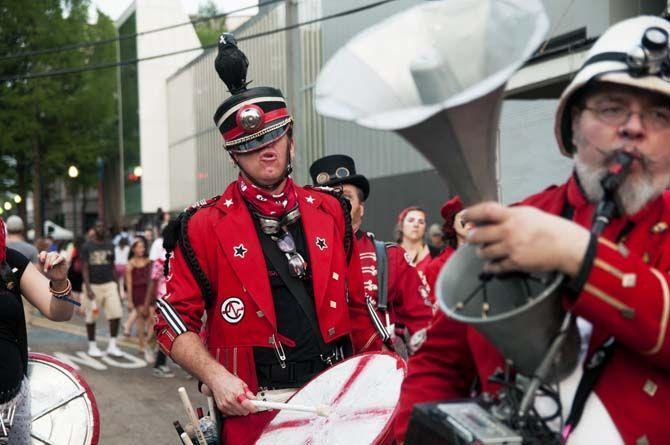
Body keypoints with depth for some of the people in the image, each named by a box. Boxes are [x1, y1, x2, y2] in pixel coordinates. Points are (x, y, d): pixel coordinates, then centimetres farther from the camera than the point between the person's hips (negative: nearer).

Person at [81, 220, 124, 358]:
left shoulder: (110, 246, 9)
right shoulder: (87, 247, -2)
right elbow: (85, 268, -6)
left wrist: (116, 286, 10)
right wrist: (88, 288, -17)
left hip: (109, 284, 3)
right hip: (93, 285, -3)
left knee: (116, 314, -8)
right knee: (91, 318, 4)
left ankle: (112, 346, 2)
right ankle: (92, 346, 18)